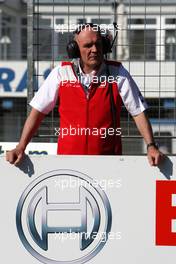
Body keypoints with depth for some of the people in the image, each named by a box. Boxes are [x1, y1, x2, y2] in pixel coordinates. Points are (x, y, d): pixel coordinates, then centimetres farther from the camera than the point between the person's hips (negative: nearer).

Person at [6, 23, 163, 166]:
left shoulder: (118, 73, 1)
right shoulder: (61, 72, 3)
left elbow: (138, 112, 2)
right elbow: (38, 111, 6)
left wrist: (151, 146, -10)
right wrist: (21, 148, -1)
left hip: (108, 158, 0)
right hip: (68, 157, 1)